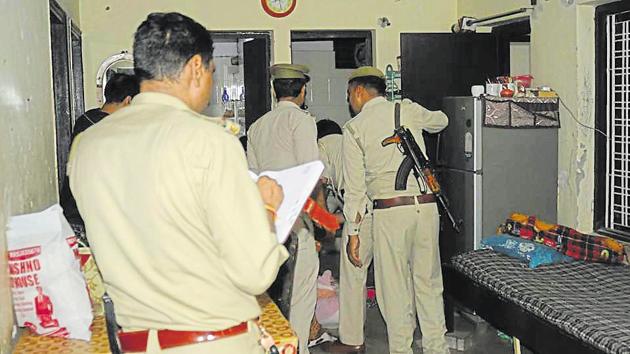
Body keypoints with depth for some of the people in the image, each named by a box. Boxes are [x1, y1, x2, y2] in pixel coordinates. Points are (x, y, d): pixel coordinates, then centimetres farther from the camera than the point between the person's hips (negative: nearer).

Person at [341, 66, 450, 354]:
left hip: (389, 211, -4)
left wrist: (353, 232, 1)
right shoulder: (408, 110, 10)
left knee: (395, 287, 6)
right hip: (426, 205, 4)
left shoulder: (353, 128, 0)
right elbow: (440, 121, 32)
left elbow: (355, 186, -4)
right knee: (429, 282, 13)